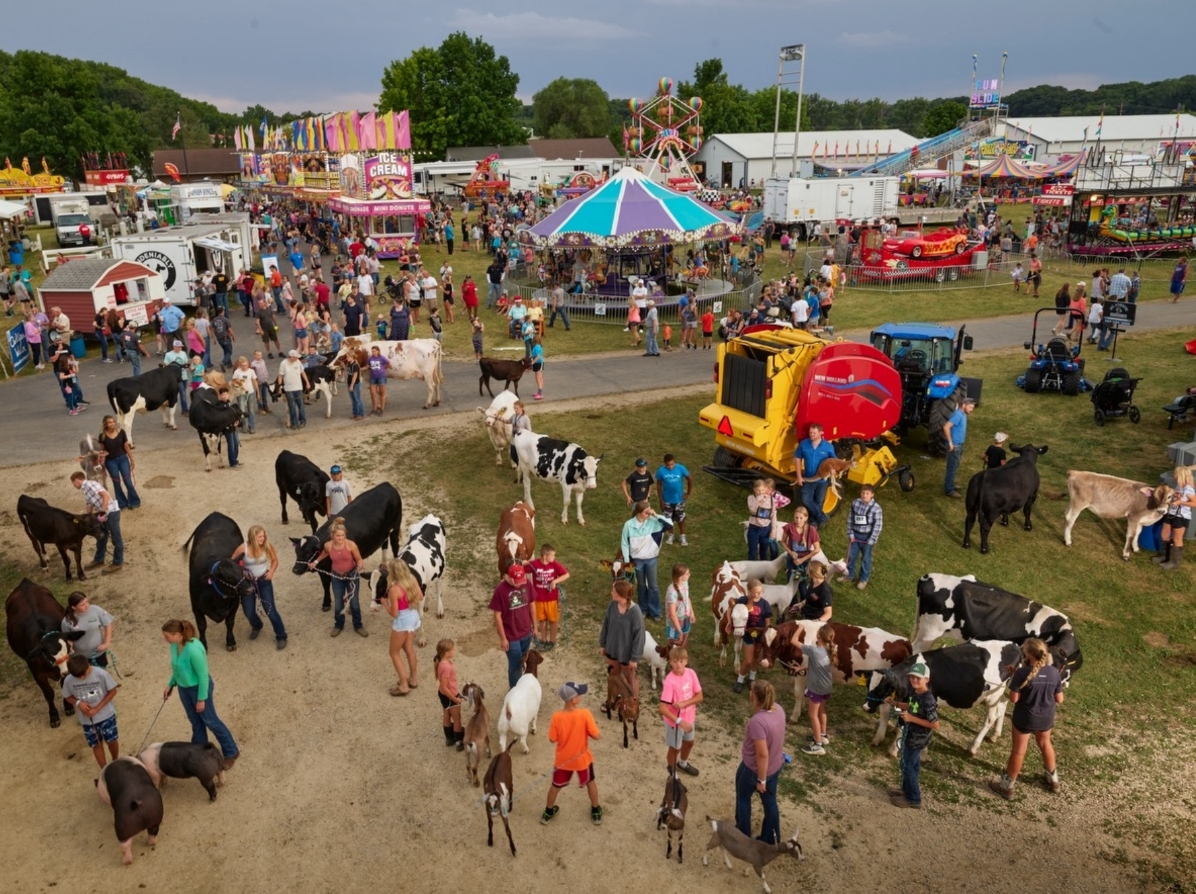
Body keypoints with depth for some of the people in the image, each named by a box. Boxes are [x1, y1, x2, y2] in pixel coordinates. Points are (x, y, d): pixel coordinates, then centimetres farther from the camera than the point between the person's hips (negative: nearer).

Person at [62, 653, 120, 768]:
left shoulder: (101, 674, -23)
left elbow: (112, 691, -13)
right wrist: (78, 702, -20)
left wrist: (97, 709, -19)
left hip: (106, 715, -1)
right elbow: (67, 697, 1)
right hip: (87, 720, 2)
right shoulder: (68, 680, -17)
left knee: (112, 741, 12)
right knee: (96, 745, 13)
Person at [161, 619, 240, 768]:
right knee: (195, 721, 23)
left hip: (199, 688, -7)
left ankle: (231, 752, 26)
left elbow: (203, 675, -25)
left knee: (210, 721, 9)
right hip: (183, 688, 7)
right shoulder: (175, 645, -10)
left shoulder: (193, 650, -35)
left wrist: (201, 699, -18)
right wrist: (170, 685, 12)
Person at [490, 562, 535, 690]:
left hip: (526, 633, 5)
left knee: (522, 662, 22)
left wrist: (534, 625, 10)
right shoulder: (500, 590, -25)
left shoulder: (526, 583, -11)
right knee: (515, 665, 9)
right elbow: (497, 616, -17)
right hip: (511, 636, -5)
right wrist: (503, 638, -13)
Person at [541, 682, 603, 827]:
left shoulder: (557, 717, -23)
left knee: (556, 785, 26)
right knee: (590, 782, 27)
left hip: (563, 759, 1)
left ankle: (548, 812, 44)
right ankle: (596, 812, 43)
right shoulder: (585, 714, -28)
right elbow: (596, 736, -21)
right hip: (582, 758, -1)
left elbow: (553, 739, -10)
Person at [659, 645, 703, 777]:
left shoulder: (691, 673, -14)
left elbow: (699, 697, -9)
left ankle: (683, 764, 58)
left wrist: (684, 703, -24)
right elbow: (663, 708, -30)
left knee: (689, 742, 28)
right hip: (674, 721, -6)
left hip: (689, 718, 6)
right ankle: (673, 776, 39)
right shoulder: (670, 681, -30)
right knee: (675, 748, 14)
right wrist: (679, 721, -37)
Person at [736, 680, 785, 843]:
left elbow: (762, 754, -31)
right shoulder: (779, 709, -11)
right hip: (776, 766, 6)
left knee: (743, 797, 22)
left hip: (754, 769, -6)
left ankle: (743, 834, 41)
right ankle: (771, 840, 41)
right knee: (770, 802, 24)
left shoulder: (758, 721, -37)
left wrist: (761, 780, -18)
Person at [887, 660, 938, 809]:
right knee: (912, 764, 24)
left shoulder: (928, 700, -31)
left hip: (917, 739, -8)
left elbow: (935, 725, -27)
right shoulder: (914, 692, -4)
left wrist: (912, 718, -29)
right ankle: (907, 789, 41)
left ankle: (913, 799, 20)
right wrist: (895, 703, 1)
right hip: (911, 735, 8)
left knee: (907, 766, 4)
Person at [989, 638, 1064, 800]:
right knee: (1045, 744, 29)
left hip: (1024, 718, -4)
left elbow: (1013, 698, -21)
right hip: (1046, 718, 4)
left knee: (1019, 751, 11)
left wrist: (1014, 679, -8)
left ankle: (1007, 786, 26)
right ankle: (1053, 780, 48)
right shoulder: (1054, 673, -13)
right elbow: (1059, 700, -4)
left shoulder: (1022, 673, -27)